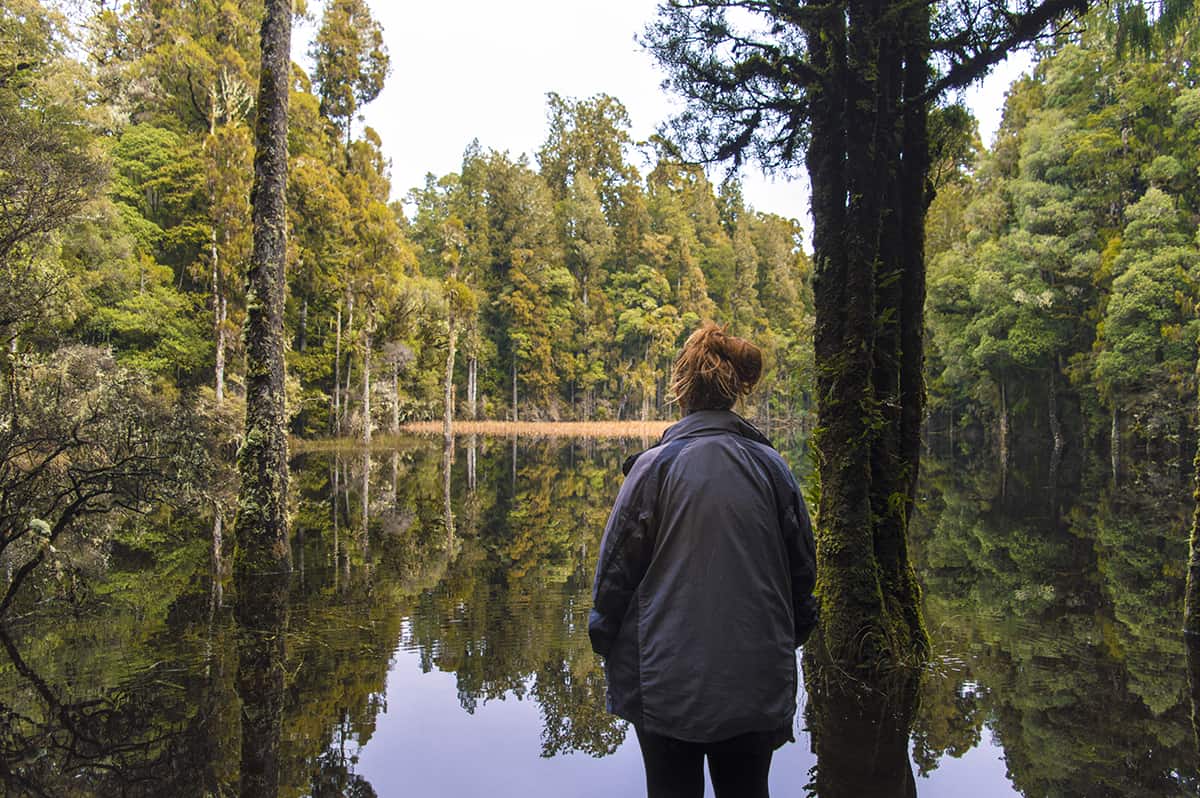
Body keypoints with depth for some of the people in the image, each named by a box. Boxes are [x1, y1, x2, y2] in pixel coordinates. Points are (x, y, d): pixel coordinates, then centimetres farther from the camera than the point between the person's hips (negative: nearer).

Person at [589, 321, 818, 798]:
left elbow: (617, 567, -7)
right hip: (757, 681, 3)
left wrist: (604, 641, 7)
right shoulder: (771, 466, -1)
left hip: (669, 682, -3)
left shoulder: (655, 466, -11)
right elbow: (802, 566, 7)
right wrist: (791, 634, 22)